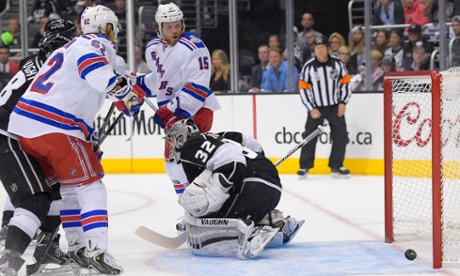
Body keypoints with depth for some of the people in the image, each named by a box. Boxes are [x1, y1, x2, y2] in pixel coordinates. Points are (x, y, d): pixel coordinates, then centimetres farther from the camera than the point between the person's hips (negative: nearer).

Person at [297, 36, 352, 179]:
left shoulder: (337, 64, -3)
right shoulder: (308, 67, -7)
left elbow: (345, 83, 4)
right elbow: (303, 88, -5)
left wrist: (343, 103, -4)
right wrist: (311, 109, -11)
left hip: (335, 107, 2)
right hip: (316, 108, -1)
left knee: (341, 136, -2)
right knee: (309, 136, -6)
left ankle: (336, 166, 11)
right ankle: (304, 167, 5)